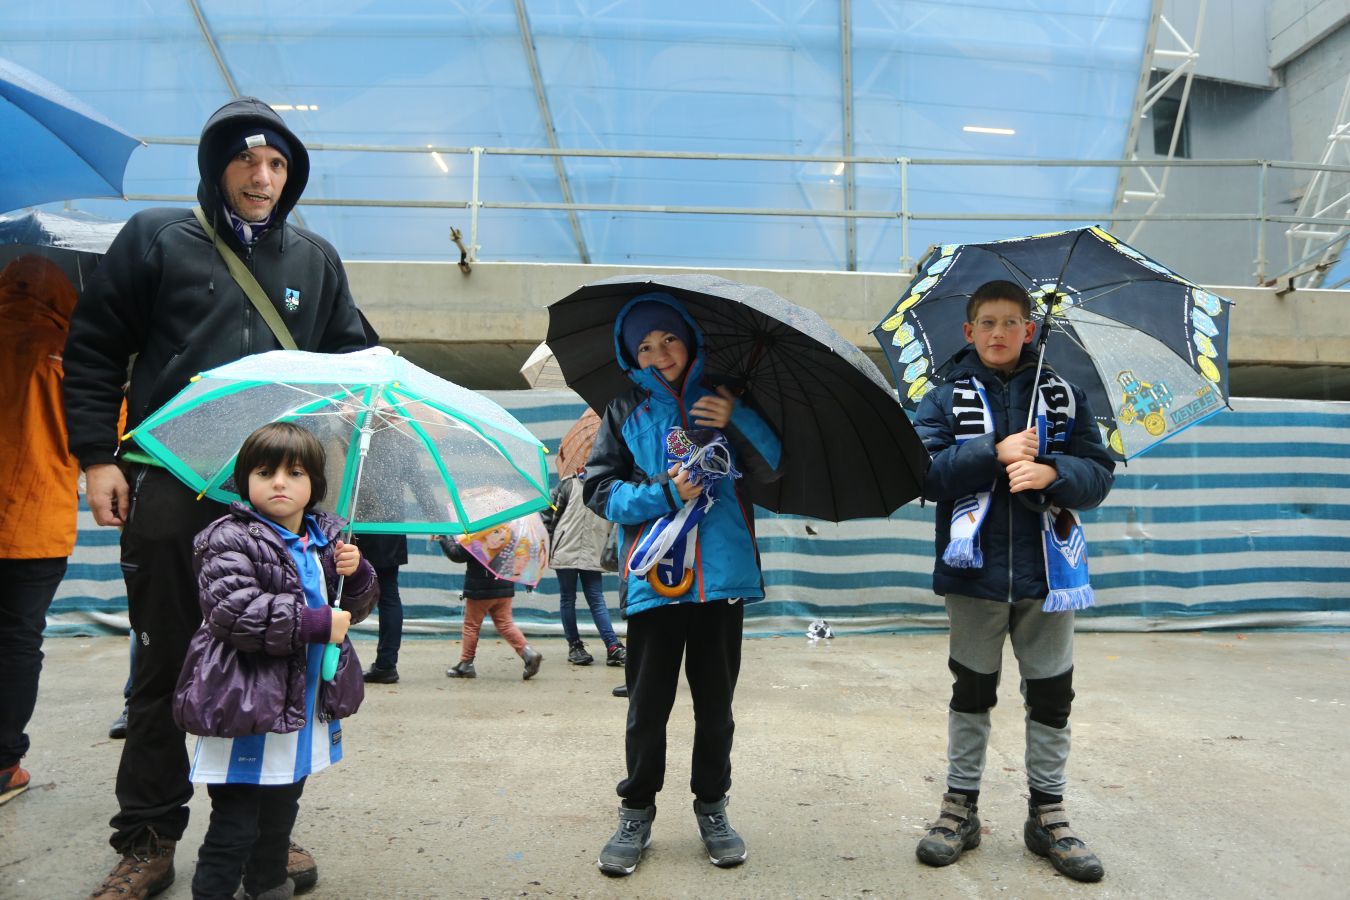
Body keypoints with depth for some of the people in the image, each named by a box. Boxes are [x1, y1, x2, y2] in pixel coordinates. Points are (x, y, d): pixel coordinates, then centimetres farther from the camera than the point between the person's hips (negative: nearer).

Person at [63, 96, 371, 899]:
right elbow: (94, 351, 5)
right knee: (166, 668, 5)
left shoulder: (316, 260, 13)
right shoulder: (155, 239, 6)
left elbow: (350, 364, 15)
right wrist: (98, 456, -3)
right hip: (170, 491, -1)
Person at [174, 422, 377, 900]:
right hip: (248, 711, -7)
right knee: (235, 828, -3)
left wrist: (357, 573, -6)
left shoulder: (326, 539, 9)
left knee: (281, 815, 23)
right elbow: (232, 610, -25)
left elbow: (354, 608, 17)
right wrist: (315, 624, -23)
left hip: (305, 709, 7)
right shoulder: (230, 539, -12)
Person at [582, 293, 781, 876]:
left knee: (715, 700, 11)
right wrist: (664, 495, -13)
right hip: (654, 579, -1)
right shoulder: (626, 411, 6)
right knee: (648, 702, 5)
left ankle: (712, 807, 27)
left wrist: (738, 417, -11)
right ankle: (637, 811, 22)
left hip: (722, 575, 1)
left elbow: (769, 469, 5)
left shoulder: (719, 402, 9)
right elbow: (599, 489, 1)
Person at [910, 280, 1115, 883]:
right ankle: (960, 807, 24)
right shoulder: (946, 398, 2)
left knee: (1051, 695, 9)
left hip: (1046, 570, 2)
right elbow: (923, 472, -11)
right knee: (971, 691, 10)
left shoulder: (1063, 396, 6)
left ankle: (1048, 814, 25)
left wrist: (1051, 472, -19)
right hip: (975, 569, -1)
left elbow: (1099, 475, 1)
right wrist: (996, 452, -19)